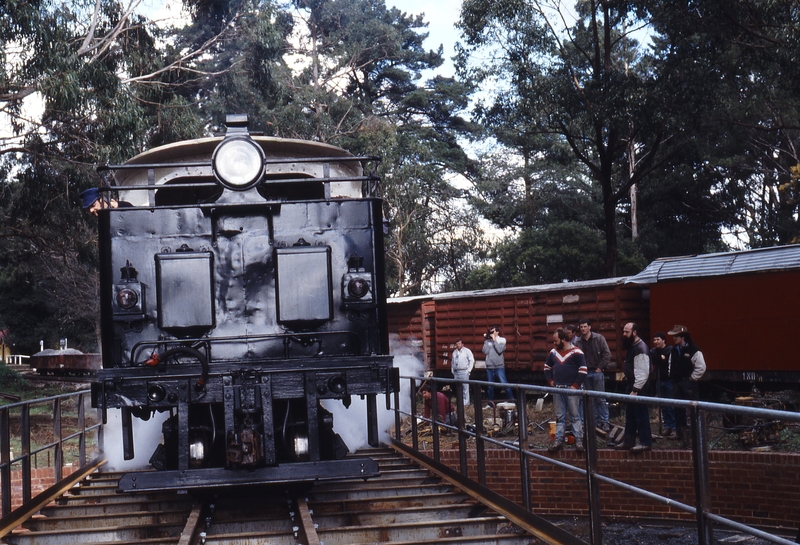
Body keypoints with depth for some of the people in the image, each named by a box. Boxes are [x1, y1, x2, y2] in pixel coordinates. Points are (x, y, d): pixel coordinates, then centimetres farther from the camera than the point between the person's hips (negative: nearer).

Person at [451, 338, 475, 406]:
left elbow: (472, 360, -4)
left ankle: (466, 403, -8)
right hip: (456, 372, 6)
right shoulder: (454, 352, 18)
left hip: (464, 372, -6)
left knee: (465, 388, -8)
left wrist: (468, 370, -8)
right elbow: (452, 362, 23)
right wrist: (452, 371, 14)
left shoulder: (467, 351, -1)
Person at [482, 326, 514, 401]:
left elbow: (499, 350, -13)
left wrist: (494, 340, -8)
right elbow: (485, 351, -5)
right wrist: (488, 340, -4)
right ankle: (490, 402, 18)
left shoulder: (502, 340, 2)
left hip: (499, 366, -3)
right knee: (490, 386, 9)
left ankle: (512, 400, -7)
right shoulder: (487, 341, 9)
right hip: (489, 367, 3)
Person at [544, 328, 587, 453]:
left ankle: (579, 441, 2)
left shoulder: (576, 352, -8)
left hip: (571, 389, -5)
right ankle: (558, 441, 11)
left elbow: (583, 371, -10)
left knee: (575, 416, -1)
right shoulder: (553, 352, 10)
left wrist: (576, 386, -14)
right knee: (559, 417, 8)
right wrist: (550, 381, 8)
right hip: (557, 389, 5)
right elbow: (547, 367, 22)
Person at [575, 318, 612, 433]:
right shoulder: (578, 341, 4)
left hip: (597, 372, -4)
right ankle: (595, 422, 15)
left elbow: (607, 354, -6)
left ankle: (605, 422, 1)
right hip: (585, 373, 4)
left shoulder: (599, 338, -3)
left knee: (600, 398, -4)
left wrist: (600, 367, -9)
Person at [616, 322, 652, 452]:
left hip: (638, 388, -10)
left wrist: (635, 390, -25)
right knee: (629, 415, 15)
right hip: (631, 385, 10)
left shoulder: (640, 349, -20)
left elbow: (643, 373, -24)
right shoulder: (631, 346, 12)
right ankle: (628, 441, 23)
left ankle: (645, 442, 4)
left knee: (641, 415, -3)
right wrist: (631, 387, 17)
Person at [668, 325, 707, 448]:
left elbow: (701, 367, -14)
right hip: (677, 384, 7)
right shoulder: (674, 350, 11)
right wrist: (672, 377, 14)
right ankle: (682, 435, 14)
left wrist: (692, 378, -9)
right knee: (679, 411, 8)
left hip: (688, 384, -7)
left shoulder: (693, 350, -11)